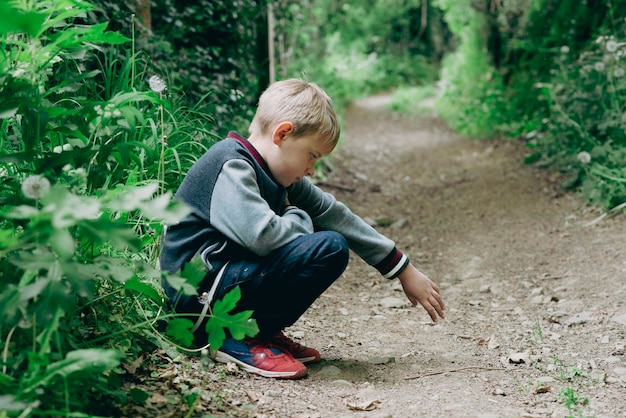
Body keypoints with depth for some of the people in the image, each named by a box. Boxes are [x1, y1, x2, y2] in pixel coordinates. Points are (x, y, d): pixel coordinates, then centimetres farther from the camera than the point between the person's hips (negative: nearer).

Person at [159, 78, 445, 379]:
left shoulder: (276, 174, 9)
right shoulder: (230, 165, -18)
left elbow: (336, 215, 10)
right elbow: (263, 235, -31)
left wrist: (405, 271, 11)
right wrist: (299, 219, -7)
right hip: (200, 295, -10)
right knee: (330, 248, -19)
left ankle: (261, 331, 7)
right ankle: (240, 339, -10)